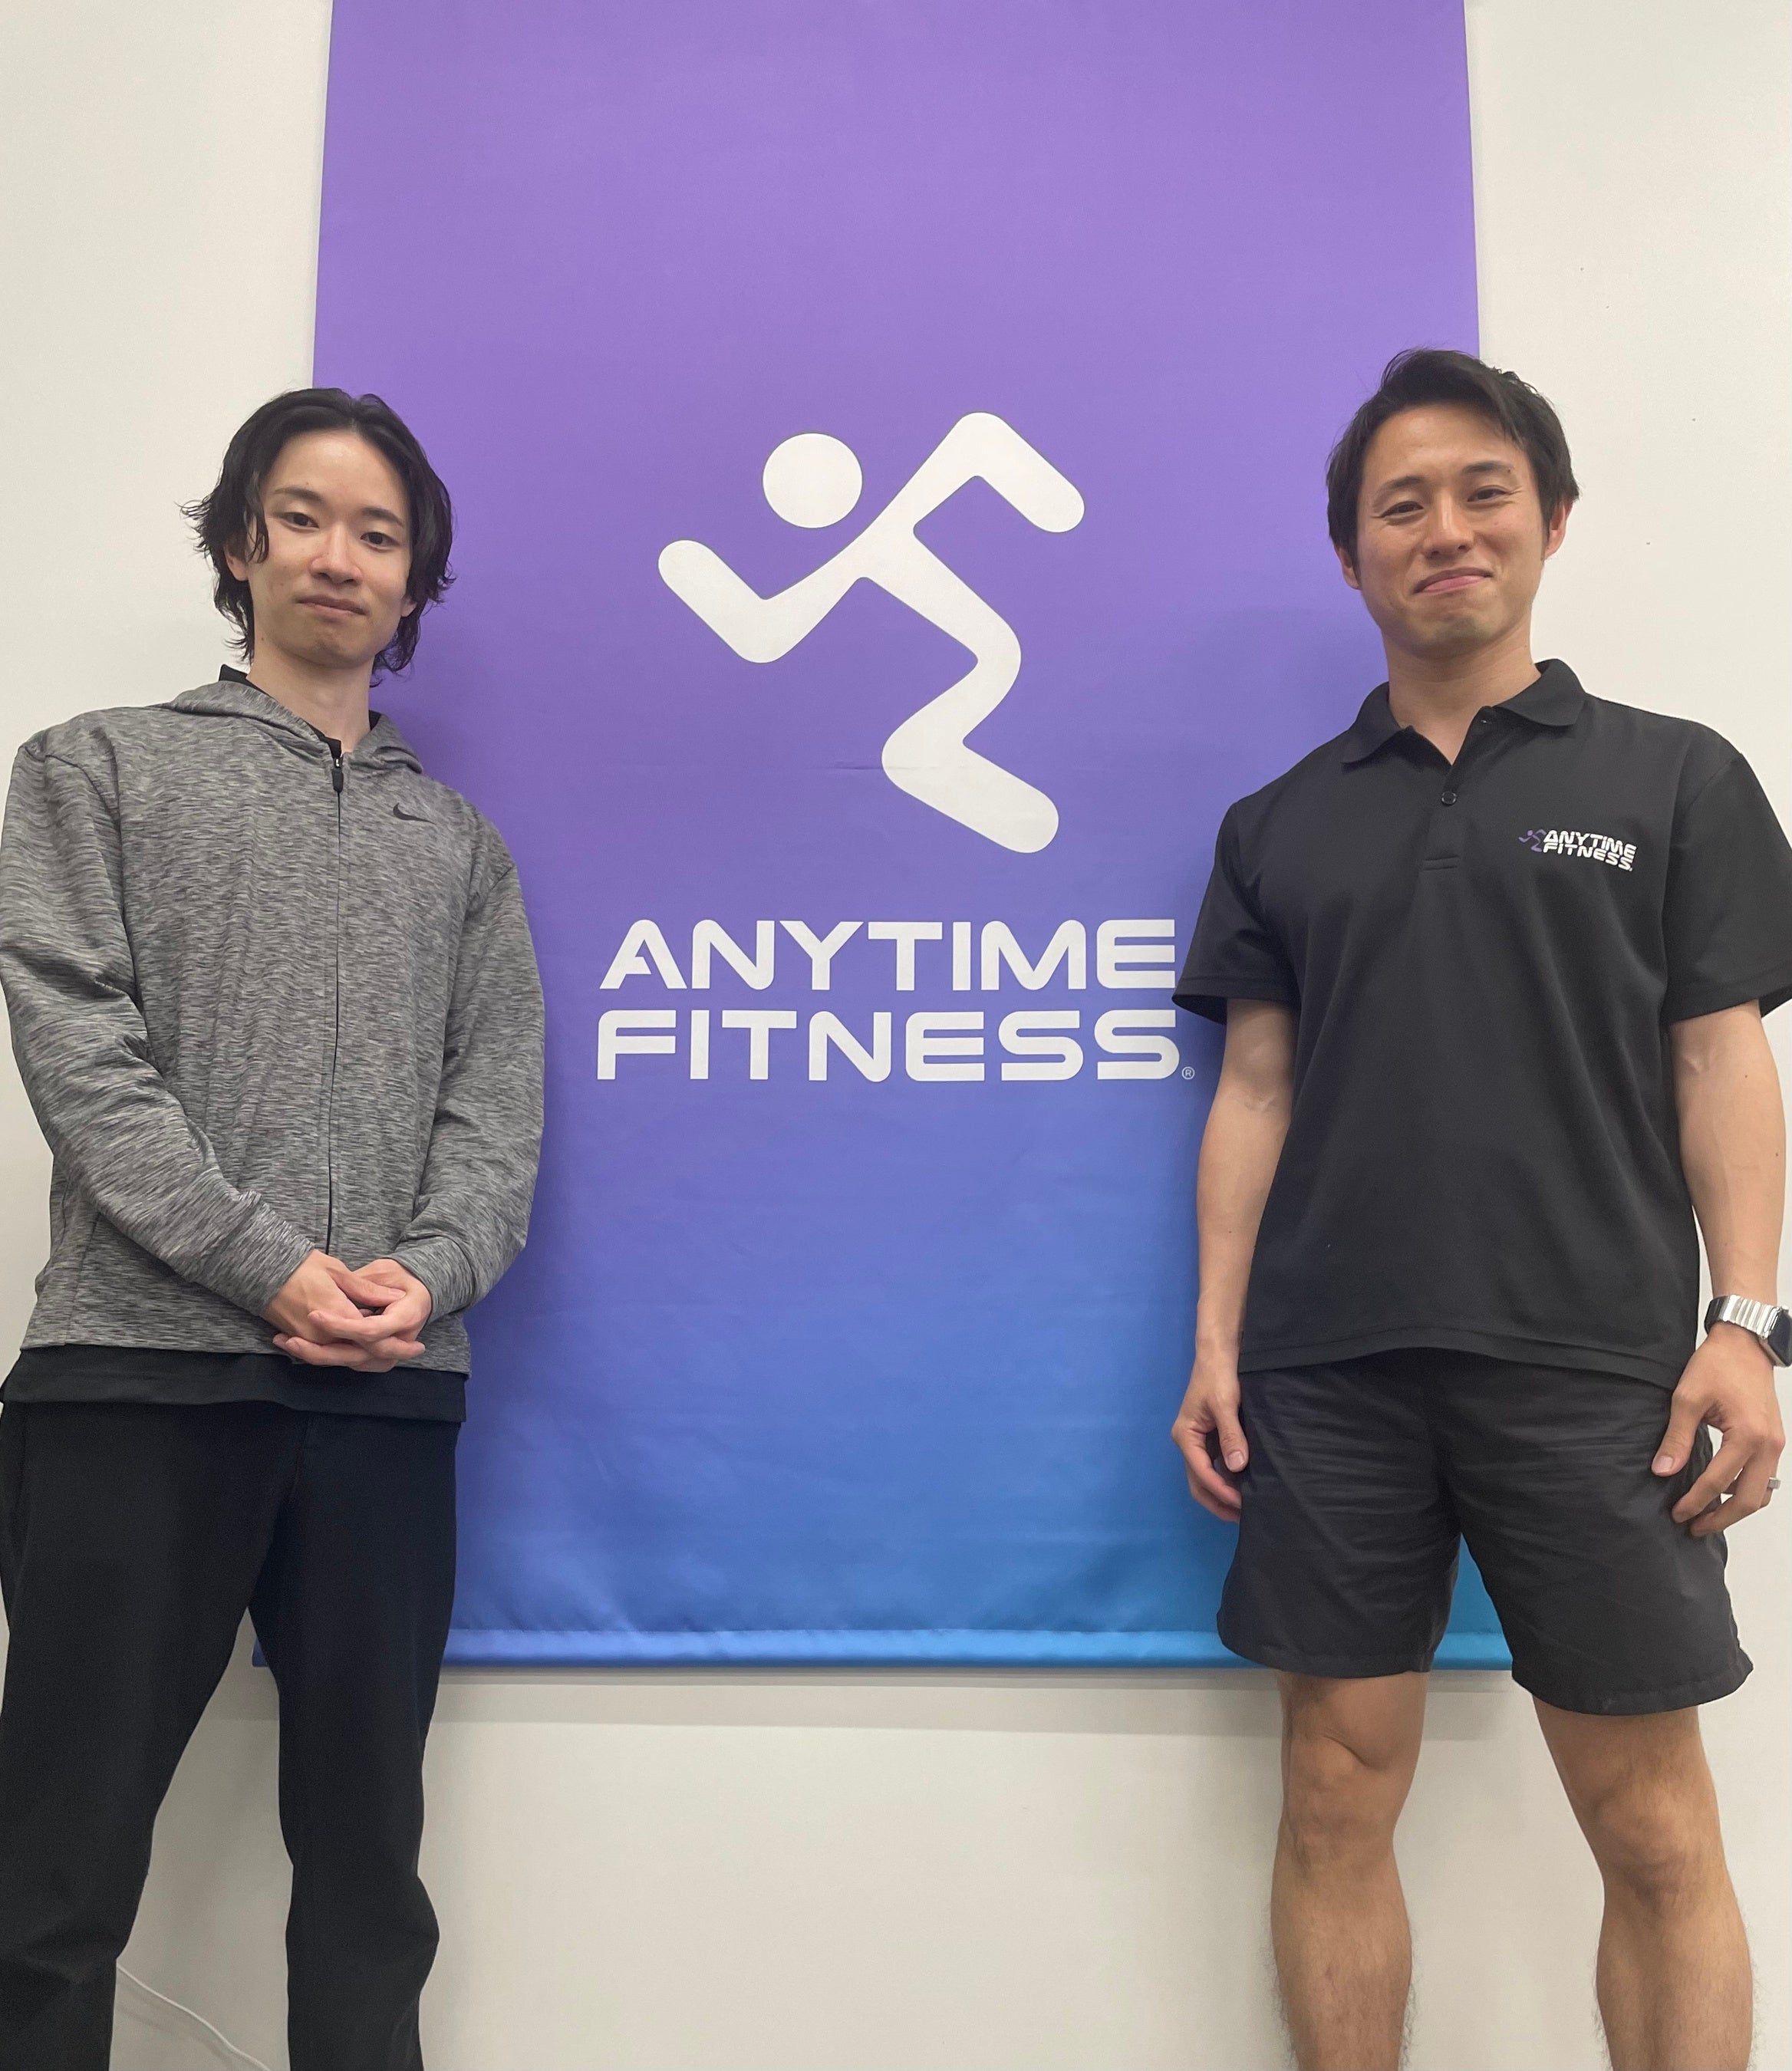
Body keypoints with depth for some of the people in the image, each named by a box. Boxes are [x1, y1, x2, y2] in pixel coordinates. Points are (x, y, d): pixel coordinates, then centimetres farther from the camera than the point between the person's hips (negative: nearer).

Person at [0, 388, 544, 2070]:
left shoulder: (461, 842, 18)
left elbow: (499, 1102, 8)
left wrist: (429, 1274, -12)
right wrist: (273, 1268, -15)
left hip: (390, 1397, 3)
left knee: (368, 1867, 11)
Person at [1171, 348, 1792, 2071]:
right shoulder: (1281, 823, 13)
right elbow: (1255, 1092, 10)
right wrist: (1215, 1343, 4)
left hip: (1594, 1372, -1)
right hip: (1329, 1378, 2)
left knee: (1654, 1830, 3)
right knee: (1337, 1798, 7)